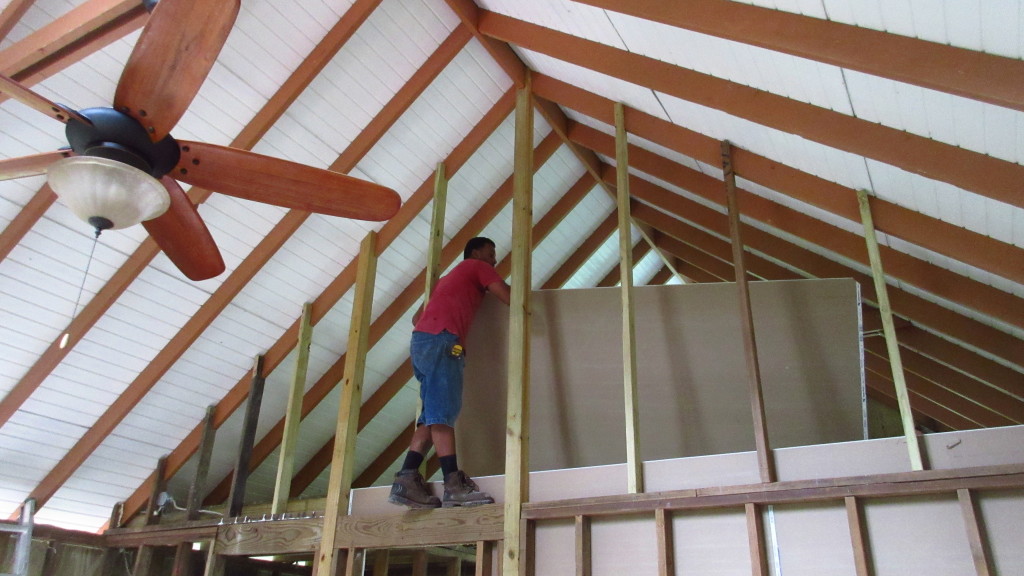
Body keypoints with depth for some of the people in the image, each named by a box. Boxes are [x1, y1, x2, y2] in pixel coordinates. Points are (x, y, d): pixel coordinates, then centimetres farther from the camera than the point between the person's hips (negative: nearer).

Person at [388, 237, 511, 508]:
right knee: (443, 413, -16)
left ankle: (407, 480, -6)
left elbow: (417, 317, 33)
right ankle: (455, 486, -20)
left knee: (432, 415, 2)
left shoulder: (450, 277, 36)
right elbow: (510, 297, 4)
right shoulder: (478, 267, 13)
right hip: (441, 340, -8)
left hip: (421, 339, 8)